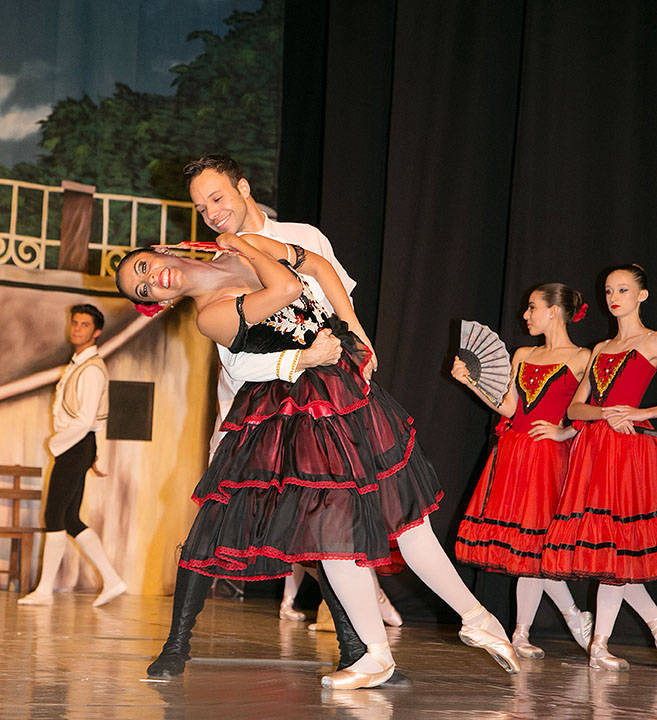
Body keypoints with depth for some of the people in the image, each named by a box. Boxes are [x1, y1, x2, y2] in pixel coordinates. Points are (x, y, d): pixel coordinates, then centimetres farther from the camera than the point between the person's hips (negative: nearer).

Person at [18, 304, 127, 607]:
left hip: (76, 447, -10)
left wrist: (56, 443, -9)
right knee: (70, 520, 8)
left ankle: (45, 590, -1)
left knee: (55, 516, -6)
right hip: (71, 447, 10)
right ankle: (111, 580, 8)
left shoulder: (92, 369, -14)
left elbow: (84, 421, -20)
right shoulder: (77, 365, 17)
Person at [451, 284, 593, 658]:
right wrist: (471, 382, 4)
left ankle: (522, 634, 0)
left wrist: (564, 433, -13)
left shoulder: (582, 358, 1)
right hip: (512, 452, 6)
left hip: (548, 455, -5)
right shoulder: (523, 355, 17)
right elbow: (509, 408, 10)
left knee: (533, 541, -10)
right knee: (525, 545, 0)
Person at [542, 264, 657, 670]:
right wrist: (605, 414, -6)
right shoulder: (601, 349, 21)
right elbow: (574, 408, 13)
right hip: (591, 447, 6)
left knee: (614, 545, -13)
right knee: (611, 548, -1)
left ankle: (600, 645, -8)